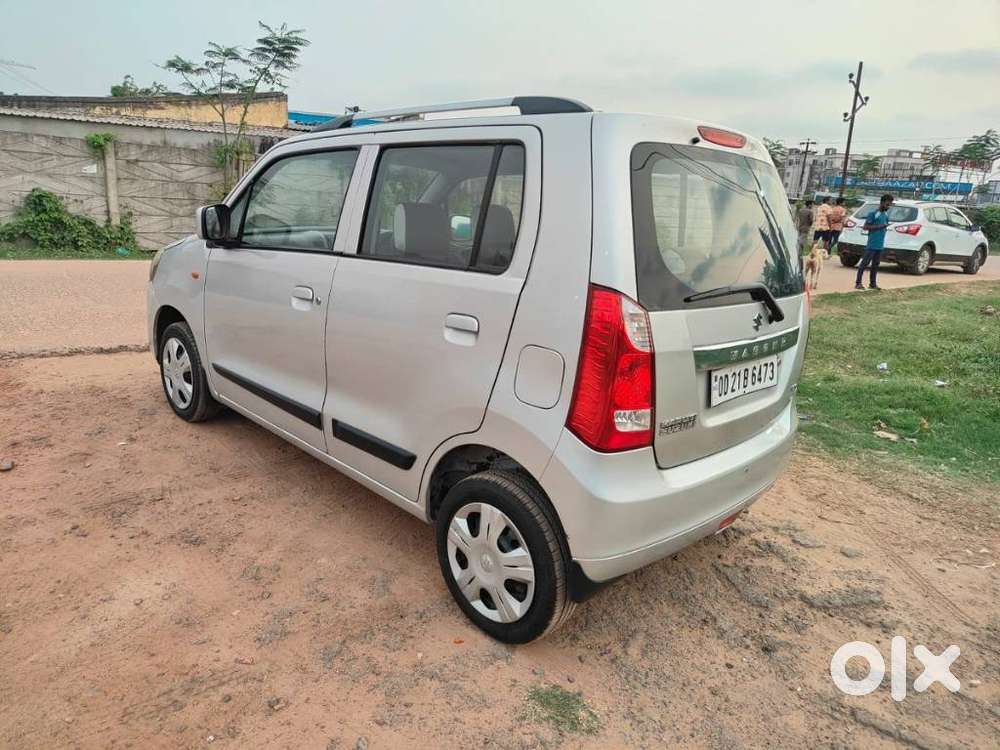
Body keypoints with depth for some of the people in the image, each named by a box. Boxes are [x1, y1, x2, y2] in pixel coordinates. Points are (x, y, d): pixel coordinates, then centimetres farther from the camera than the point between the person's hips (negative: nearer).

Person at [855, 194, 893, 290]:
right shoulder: (873, 213, -9)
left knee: (875, 264, 10)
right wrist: (879, 226, -17)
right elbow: (865, 227, -12)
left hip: (880, 245, 7)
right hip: (872, 244, -7)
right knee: (865, 263, -5)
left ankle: (873, 283, 15)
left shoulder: (886, 214, 13)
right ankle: (858, 283, -2)